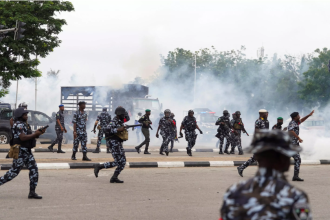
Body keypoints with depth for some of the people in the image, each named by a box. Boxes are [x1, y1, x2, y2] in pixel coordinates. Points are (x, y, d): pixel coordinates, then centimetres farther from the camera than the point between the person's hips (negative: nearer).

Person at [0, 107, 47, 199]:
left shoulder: (24, 124, 18)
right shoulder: (18, 125, -14)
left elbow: (30, 137, 20)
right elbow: (22, 137, -25)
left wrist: (39, 133, 3)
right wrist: (35, 134, -17)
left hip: (27, 151, 9)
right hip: (20, 151, -9)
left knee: (34, 169, 0)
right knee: (14, 171, -4)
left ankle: (32, 192, 0)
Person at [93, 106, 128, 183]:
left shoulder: (120, 122, 15)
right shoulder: (114, 122, -14)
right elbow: (106, 130, -27)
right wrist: (118, 130, -29)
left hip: (119, 144, 10)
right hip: (114, 143, -10)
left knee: (123, 162, 3)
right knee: (117, 162, -11)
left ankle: (114, 178, 4)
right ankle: (98, 167, -2)